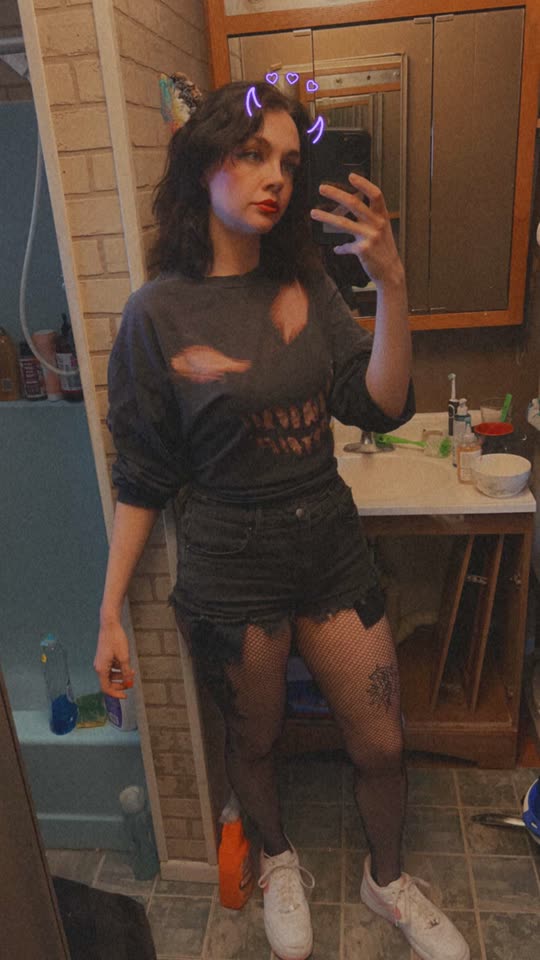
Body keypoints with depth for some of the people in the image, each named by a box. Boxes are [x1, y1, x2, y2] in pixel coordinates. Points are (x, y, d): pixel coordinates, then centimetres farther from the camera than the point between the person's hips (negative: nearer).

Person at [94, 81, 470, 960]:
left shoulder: (307, 284, 0)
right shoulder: (159, 312, -11)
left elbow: (382, 409, -9)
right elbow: (141, 479, -6)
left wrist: (392, 285, -22)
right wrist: (111, 611, -6)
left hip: (332, 548, 4)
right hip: (231, 568, -3)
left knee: (381, 747, 14)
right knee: (254, 740, 20)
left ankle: (387, 879, 47)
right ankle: (279, 860, 54)